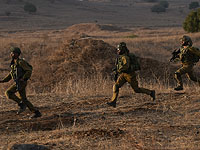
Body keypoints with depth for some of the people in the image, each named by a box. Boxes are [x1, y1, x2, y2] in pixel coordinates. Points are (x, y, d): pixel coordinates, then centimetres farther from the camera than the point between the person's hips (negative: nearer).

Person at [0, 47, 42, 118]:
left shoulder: (21, 62, -12)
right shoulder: (14, 63, 17)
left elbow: (29, 70, -15)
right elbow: (11, 74, 24)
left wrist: (23, 78, -22)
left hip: (21, 82, -9)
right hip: (18, 83, 9)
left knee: (8, 93, -16)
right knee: (23, 99, 8)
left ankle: (21, 104, -10)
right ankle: (37, 113, 10)